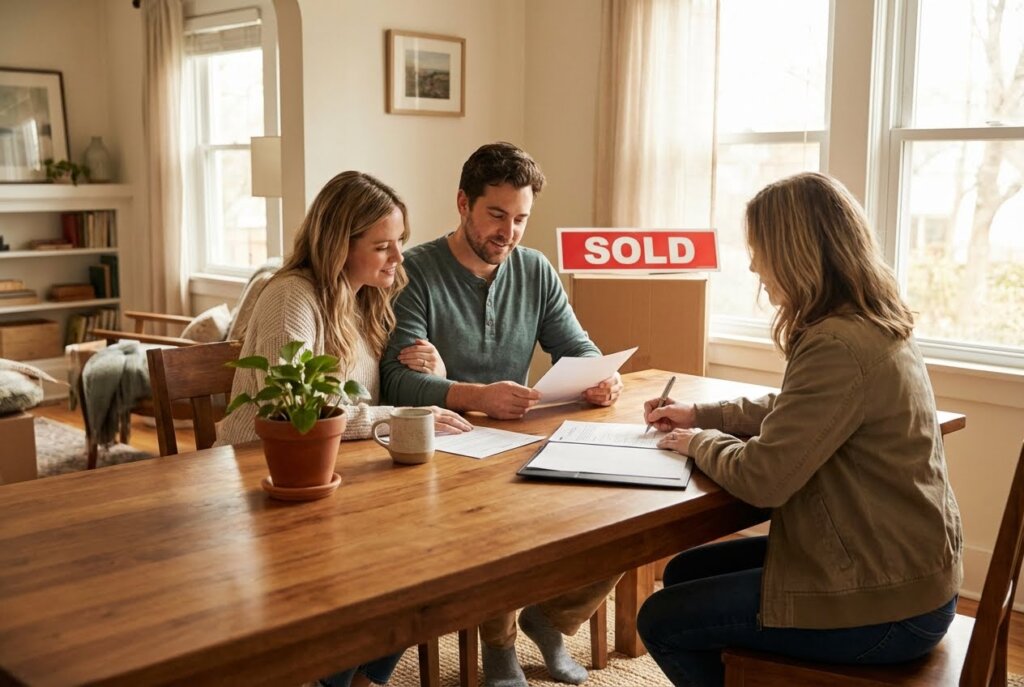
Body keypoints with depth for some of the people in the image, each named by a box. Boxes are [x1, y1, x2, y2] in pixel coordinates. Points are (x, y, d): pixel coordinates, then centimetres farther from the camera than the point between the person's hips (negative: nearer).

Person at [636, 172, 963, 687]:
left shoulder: (839, 346, -27)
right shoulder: (873, 326, 6)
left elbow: (762, 478, -25)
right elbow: (792, 413, 22)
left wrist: (700, 443, -6)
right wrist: (700, 415, 16)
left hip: (884, 605, -10)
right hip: (890, 564, 10)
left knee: (661, 622, 1)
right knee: (685, 574, 18)